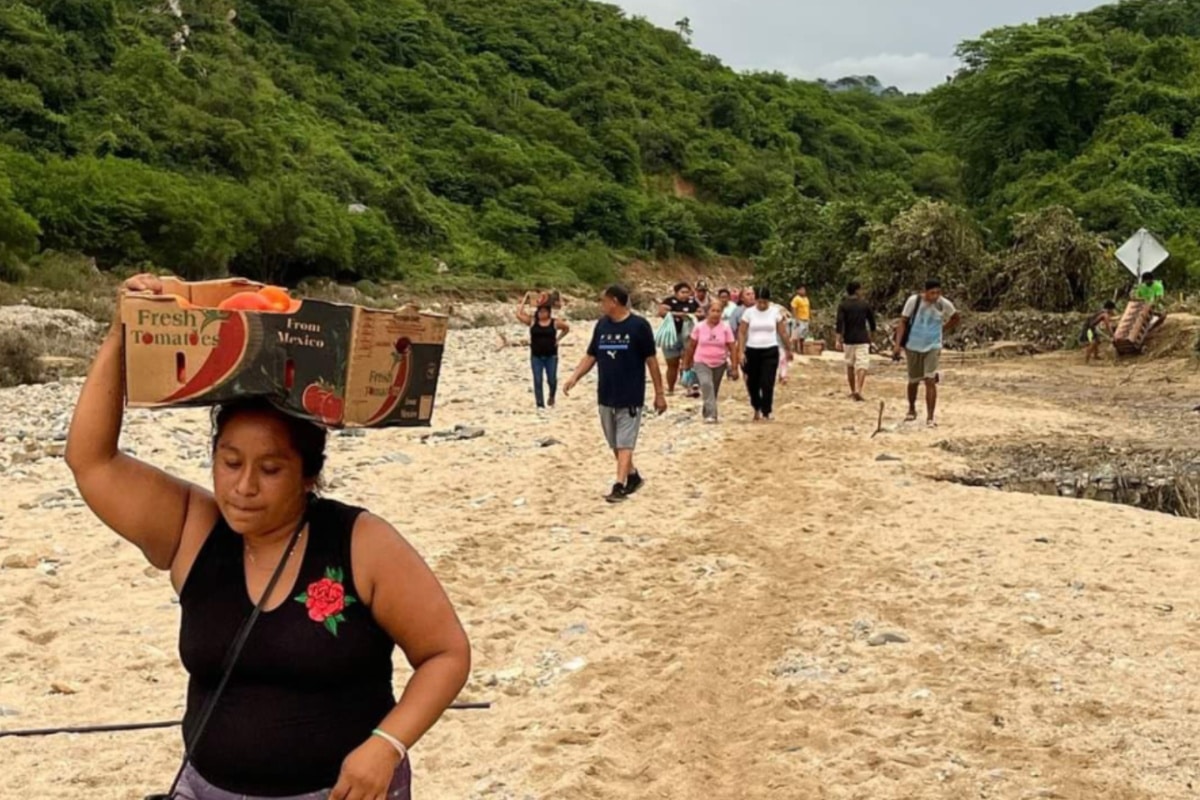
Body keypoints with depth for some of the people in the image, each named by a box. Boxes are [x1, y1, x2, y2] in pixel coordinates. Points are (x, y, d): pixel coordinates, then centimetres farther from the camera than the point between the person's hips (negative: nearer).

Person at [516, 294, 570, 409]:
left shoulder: (555, 323, -1)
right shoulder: (532, 321, 0)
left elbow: (567, 328, 15)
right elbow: (519, 314, -7)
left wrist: (558, 339, 6)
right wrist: (525, 301, -5)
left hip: (551, 356, 0)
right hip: (536, 356, 1)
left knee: (552, 380, 2)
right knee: (538, 381, -1)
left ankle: (552, 397, 33)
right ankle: (540, 404, 6)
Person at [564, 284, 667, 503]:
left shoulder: (639, 325, -10)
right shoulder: (602, 325, 6)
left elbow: (651, 360, -6)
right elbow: (591, 356, 11)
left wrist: (659, 393, -4)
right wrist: (574, 377, -5)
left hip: (631, 397, -6)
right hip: (606, 396, 6)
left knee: (625, 443, -6)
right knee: (615, 444, 14)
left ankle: (619, 486, -7)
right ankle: (633, 476, 30)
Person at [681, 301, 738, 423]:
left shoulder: (725, 328, -7)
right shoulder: (699, 327, -5)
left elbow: (732, 349, -6)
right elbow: (691, 346, 5)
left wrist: (734, 368, -9)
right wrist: (686, 363, 10)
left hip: (719, 364, 2)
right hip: (702, 362, -2)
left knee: (714, 390, 12)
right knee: (706, 384, -25)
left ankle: (707, 413, 34)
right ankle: (711, 415, -27)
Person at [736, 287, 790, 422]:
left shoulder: (775, 312, 0)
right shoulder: (749, 312, -3)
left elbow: (783, 332, 7)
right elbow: (741, 332, -2)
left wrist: (788, 350, 11)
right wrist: (741, 351, -10)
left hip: (770, 351, -1)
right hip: (752, 350, 1)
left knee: (767, 383, -10)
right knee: (752, 383, 9)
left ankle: (767, 411, -3)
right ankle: (757, 409, 29)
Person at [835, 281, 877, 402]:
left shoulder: (843, 305, -1)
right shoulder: (865, 304, 2)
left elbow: (840, 323, -11)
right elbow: (872, 321, 8)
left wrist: (838, 340, -11)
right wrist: (871, 335, 23)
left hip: (848, 339, 1)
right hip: (862, 339, -1)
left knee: (850, 365, 16)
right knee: (862, 366, -7)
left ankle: (853, 391, 23)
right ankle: (858, 391, -24)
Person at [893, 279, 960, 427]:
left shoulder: (944, 305, -10)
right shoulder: (913, 301, -13)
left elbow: (956, 318, 11)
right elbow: (903, 322, -8)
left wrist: (942, 330, 6)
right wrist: (898, 344, -15)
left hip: (933, 347, -1)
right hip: (913, 347, 1)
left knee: (930, 381, -12)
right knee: (913, 381, 13)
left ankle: (930, 417, -10)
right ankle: (911, 410, 36)